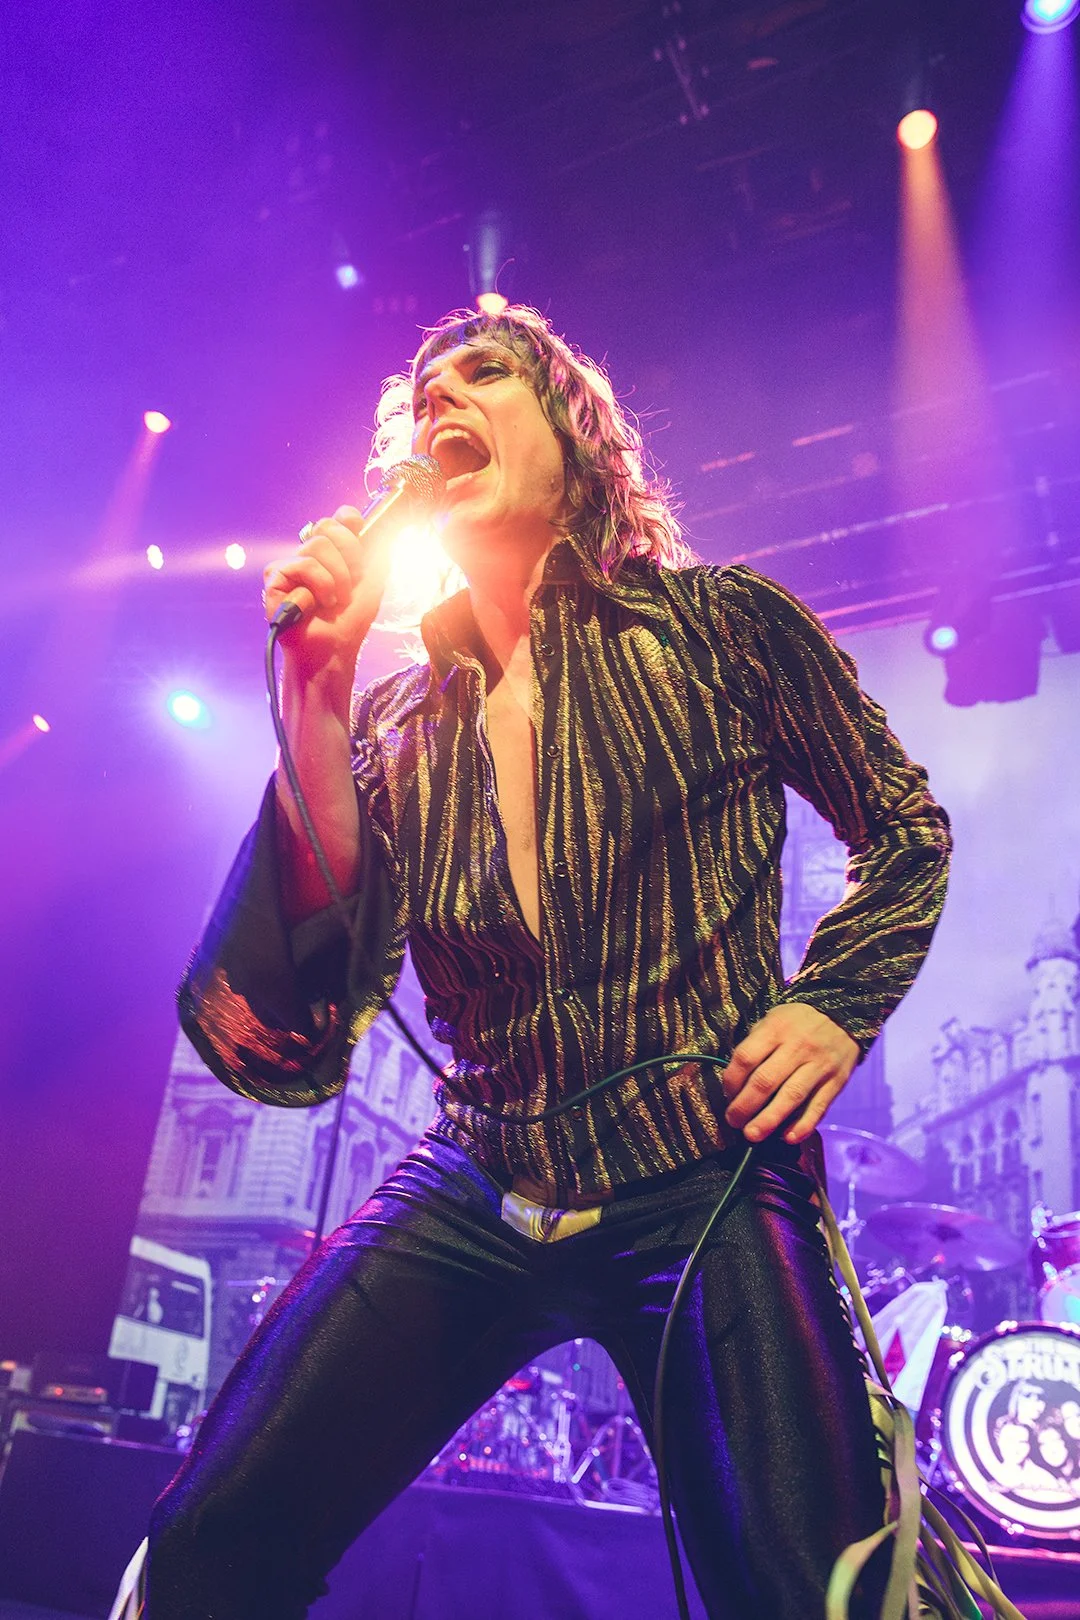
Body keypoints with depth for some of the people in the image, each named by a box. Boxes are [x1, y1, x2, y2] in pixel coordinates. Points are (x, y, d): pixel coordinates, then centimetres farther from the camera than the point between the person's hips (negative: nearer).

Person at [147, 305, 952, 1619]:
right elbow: (297, 1045, -9)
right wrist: (313, 695, -14)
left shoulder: (722, 627, -2)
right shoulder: (396, 721, 3)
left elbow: (904, 835, 13)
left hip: (707, 1192, -2)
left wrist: (835, 1006, -5)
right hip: (473, 1199, 3)